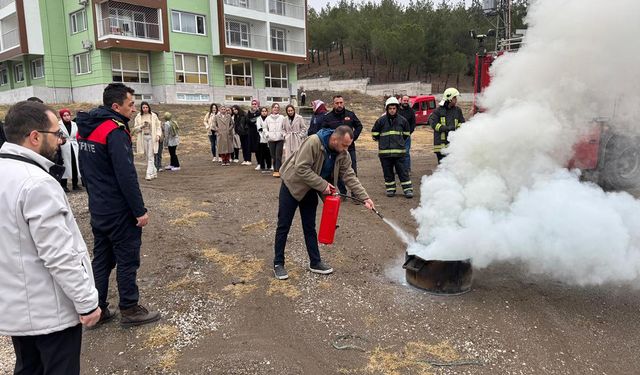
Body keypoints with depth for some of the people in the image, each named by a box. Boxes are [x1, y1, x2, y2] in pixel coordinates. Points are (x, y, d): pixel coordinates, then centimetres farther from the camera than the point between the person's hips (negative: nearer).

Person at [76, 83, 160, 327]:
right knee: (127, 260, 4)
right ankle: (129, 310, 16)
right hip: (119, 211, -8)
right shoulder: (115, 131, -20)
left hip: (97, 209, 9)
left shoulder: (85, 129, 9)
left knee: (101, 259, 17)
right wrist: (140, 211, -18)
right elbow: (126, 175, -24)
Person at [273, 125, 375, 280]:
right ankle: (278, 264, 12)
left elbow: (350, 176, -8)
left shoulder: (342, 154, -9)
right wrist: (322, 185, -28)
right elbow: (301, 168, -32)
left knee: (310, 227, 12)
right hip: (292, 185, -6)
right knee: (284, 226, 1)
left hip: (310, 190, 6)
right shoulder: (313, 142, -30)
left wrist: (364, 197, -15)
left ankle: (315, 262, 21)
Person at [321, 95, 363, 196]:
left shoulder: (350, 115, 3)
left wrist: (353, 137, -1)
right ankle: (342, 193, 17)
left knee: (353, 171, 1)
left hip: (350, 148, 0)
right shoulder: (328, 117, 1)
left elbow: (359, 126, 12)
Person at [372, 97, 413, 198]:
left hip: (399, 151, 0)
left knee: (402, 171, 0)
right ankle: (390, 189, 20)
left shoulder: (402, 120, 4)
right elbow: (374, 133, 12)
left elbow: (406, 134, 20)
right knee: (388, 172, 8)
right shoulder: (381, 120, 0)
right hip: (384, 151, 0)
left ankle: (408, 189, 6)